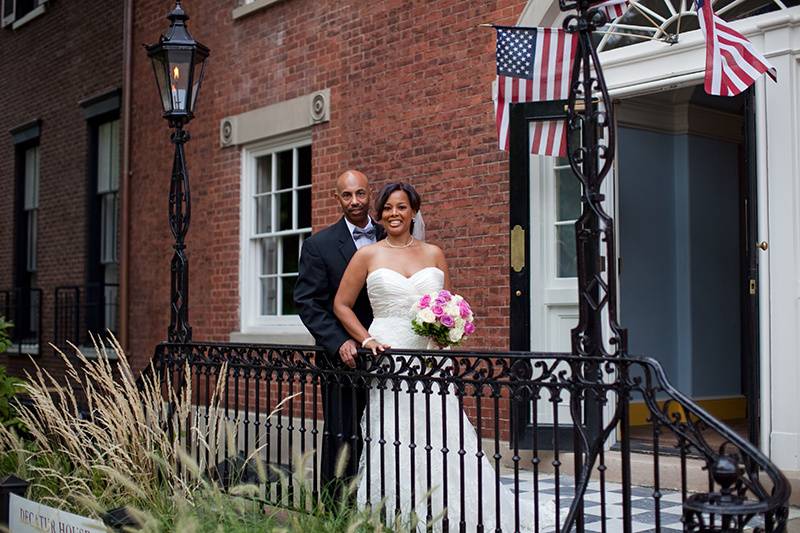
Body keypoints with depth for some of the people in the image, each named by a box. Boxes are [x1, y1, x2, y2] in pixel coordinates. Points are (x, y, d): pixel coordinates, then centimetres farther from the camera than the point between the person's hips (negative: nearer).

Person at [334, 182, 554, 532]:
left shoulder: (433, 254, 12)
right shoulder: (368, 256, 5)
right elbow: (341, 305, 8)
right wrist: (367, 340, -3)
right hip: (387, 359, -2)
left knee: (443, 443, -3)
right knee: (392, 447, -4)